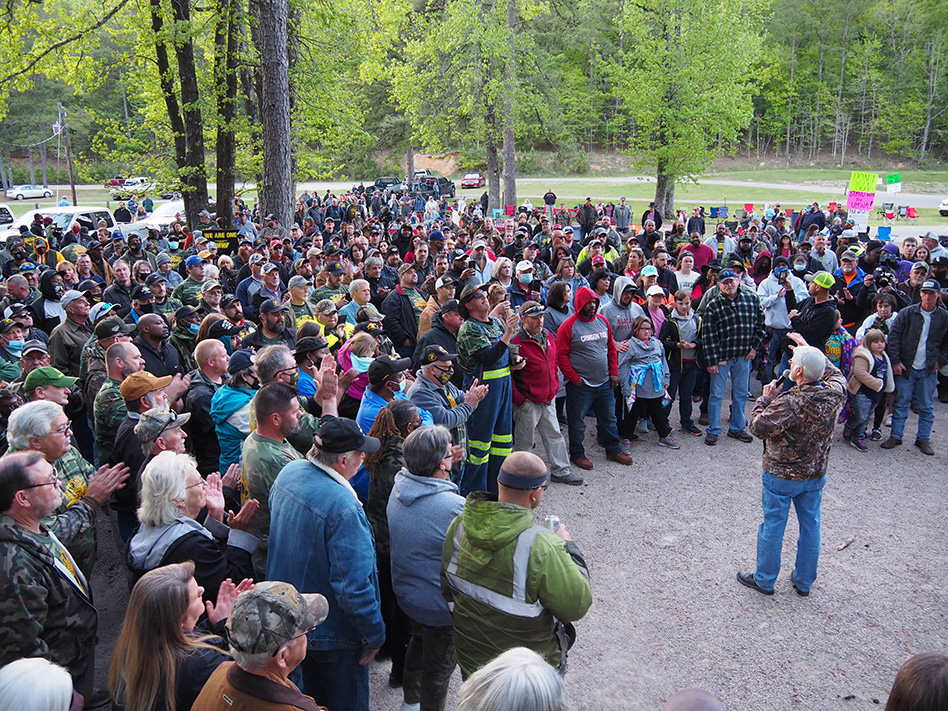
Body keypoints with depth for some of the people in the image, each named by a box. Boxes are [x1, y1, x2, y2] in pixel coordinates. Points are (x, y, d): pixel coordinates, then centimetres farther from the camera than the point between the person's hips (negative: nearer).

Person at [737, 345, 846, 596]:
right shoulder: (834, 394, -11)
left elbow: (758, 427, -21)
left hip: (781, 476, -6)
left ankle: (764, 580, 26)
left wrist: (765, 399, -8)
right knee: (810, 526, 18)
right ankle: (804, 582, 33)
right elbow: (835, 374, 13)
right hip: (816, 475, 6)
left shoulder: (789, 404, -30)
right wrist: (810, 350, 15)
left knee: (773, 526, 10)